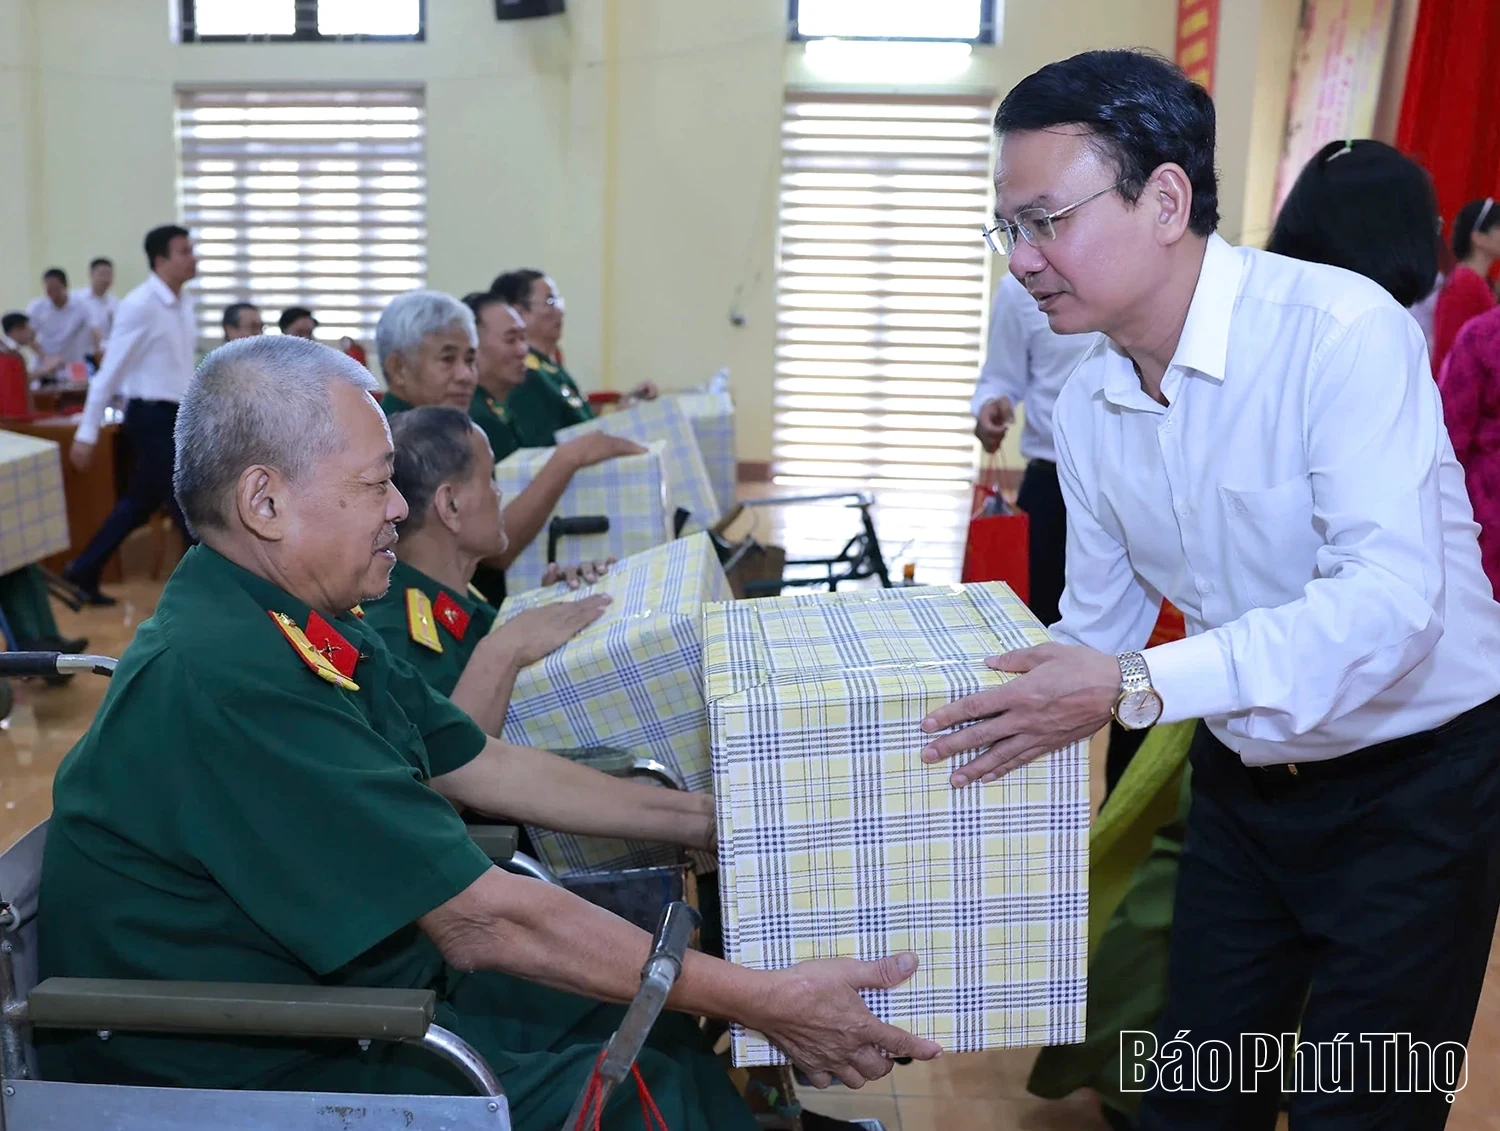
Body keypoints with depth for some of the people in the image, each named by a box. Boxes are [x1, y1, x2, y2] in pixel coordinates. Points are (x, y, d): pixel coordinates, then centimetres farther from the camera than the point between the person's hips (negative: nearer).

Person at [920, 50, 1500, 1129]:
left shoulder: (1340, 330, -24)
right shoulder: (1086, 406, -3)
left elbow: (1391, 598, -33)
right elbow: (1098, 622, 5)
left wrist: (1134, 688, -39)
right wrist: (1007, 720, -5)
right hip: (1245, 781, 6)